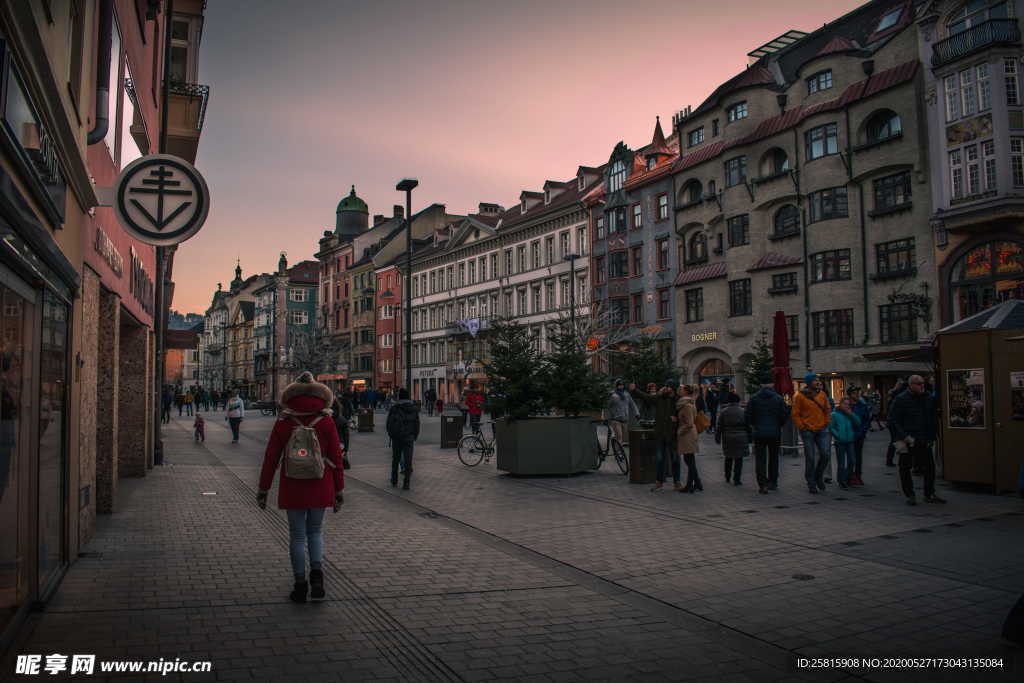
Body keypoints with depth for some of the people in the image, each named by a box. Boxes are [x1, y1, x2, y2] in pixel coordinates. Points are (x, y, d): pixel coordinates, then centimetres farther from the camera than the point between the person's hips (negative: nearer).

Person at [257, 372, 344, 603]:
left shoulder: (283, 423, -3)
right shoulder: (326, 422, -4)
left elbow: (271, 458, -1)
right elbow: (336, 458, -4)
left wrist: (263, 489, 7)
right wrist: (339, 491, 4)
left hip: (292, 488, 0)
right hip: (320, 487, 0)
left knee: (297, 536, 11)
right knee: (315, 531, 18)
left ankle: (300, 585, 13)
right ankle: (317, 572, -2)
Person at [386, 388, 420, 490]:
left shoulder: (394, 408, -6)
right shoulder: (413, 408, -1)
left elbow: (389, 423, -1)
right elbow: (417, 423, 2)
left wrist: (391, 434, 15)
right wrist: (415, 436, 13)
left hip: (396, 438, 0)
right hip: (409, 438, 0)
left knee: (395, 459, 15)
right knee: (408, 460, 0)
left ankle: (394, 481, 24)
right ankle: (406, 484, -5)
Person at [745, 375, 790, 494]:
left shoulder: (754, 398, -2)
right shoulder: (779, 398, -2)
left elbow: (747, 414, -4)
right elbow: (785, 415, -4)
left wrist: (752, 425, 12)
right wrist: (779, 425, 14)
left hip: (759, 433, -1)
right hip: (775, 433, 1)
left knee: (760, 458, 1)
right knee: (773, 458, 15)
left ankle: (762, 484, -8)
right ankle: (773, 483, 21)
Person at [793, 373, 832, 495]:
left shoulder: (822, 394, 6)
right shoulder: (800, 396, -7)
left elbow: (828, 409, 16)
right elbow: (795, 414, -4)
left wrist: (826, 423, 7)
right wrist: (802, 427, -7)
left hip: (822, 430, 4)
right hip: (808, 431, -4)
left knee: (826, 454, -3)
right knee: (810, 458, 0)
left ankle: (819, 476, 22)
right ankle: (811, 484, 11)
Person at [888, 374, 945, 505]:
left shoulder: (928, 398, 8)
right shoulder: (900, 400, -9)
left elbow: (933, 419, 17)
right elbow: (893, 421, -10)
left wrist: (931, 436, 10)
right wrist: (904, 437, -16)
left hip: (924, 440, 5)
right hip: (907, 441, -4)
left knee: (930, 467, 6)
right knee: (905, 468, 2)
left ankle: (929, 494, 19)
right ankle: (910, 495, 14)